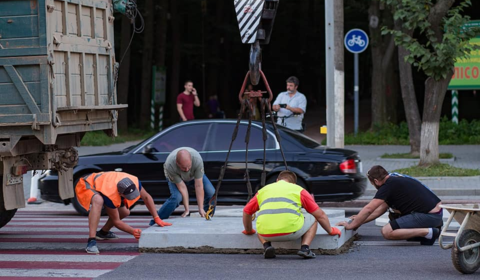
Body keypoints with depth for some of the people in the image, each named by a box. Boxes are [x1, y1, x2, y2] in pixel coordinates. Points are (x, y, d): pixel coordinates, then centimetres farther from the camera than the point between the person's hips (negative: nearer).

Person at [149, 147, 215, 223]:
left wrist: (201, 208, -32)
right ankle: (155, 222, -17)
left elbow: (199, 186, -34)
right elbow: (182, 187, -32)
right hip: (175, 177, -2)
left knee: (211, 193, -17)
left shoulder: (197, 160, -40)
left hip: (195, 175, 2)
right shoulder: (170, 165, -40)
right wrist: (187, 209, -29)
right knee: (176, 197, -28)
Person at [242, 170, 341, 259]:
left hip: (266, 233, 2)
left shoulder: (263, 190, 26)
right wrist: (330, 230, 36)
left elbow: (247, 211, 35)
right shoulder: (298, 190, 20)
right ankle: (305, 247, 6)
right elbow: (320, 215, 21)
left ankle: (266, 246, 10)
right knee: (312, 219, 28)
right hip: (290, 231, -2)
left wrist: (248, 231, 52)